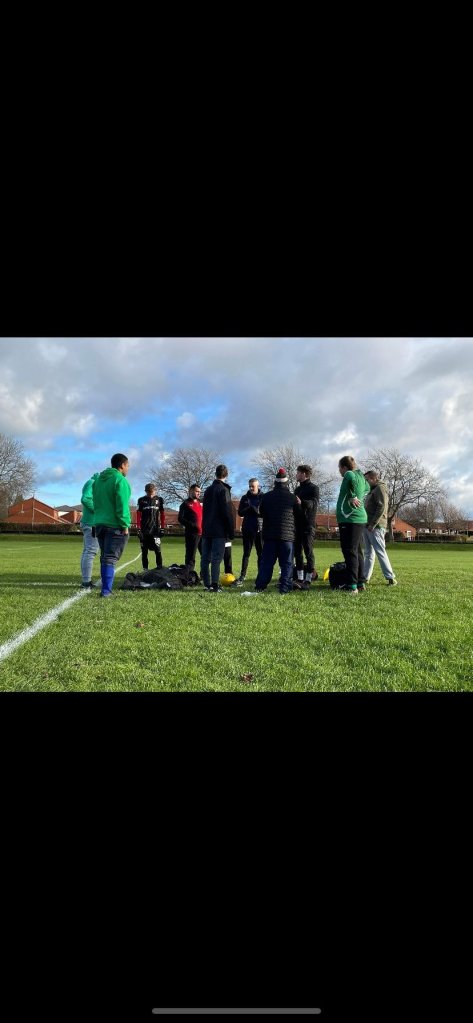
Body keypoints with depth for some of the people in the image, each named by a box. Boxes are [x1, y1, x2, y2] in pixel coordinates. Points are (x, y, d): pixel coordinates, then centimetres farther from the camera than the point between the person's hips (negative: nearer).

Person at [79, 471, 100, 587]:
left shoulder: (92, 483, 18)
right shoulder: (93, 483, -12)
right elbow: (85, 499, -26)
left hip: (88, 523, 10)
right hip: (93, 524, -10)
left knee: (87, 551, 12)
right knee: (91, 552, -8)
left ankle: (86, 580, 19)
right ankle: (87, 581, -6)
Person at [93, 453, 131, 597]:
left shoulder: (98, 480, 16)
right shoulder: (120, 480, -10)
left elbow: (96, 503, 17)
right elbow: (122, 506, -16)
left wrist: (100, 517, 18)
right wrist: (125, 525, -14)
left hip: (100, 524, 8)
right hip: (115, 526, -7)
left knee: (104, 557, 14)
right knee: (111, 558, -5)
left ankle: (106, 587, 17)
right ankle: (106, 590, -6)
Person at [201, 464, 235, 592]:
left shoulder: (208, 490, 15)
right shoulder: (224, 490, -8)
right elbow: (228, 512, -13)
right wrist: (231, 531, -8)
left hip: (206, 529, 7)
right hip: (219, 530, -7)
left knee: (205, 557, 8)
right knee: (216, 558, -6)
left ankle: (207, 584, 12)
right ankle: (214, 585, -9)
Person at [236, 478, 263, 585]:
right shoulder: (245, 498, 9)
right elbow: (240, 512, 4)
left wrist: (254, 509, -20)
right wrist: (249, 509, -14)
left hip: (260, 529, -1)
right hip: (247, 529, 2)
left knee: (261, 553, 5)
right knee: (246, 553, 3)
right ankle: (242, 576, 5)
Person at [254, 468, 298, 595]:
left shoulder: (266, 496, 2)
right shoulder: (292, 497, -2)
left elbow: (261, 513, 12)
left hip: (269, 534, 2)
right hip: (287, 534, -2)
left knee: (266, 561, 7)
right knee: (286, 563, 3)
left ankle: (260, 586, 6)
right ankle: (285, 588, -1)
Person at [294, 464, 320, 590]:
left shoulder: (313, 488, -2)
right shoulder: (297, 489, 19)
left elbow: (314, 503, -19)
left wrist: (302, 502, -36)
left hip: (308, 525, -7)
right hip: (297, 524, 7)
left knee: (308, 552, -5)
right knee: (297, 552, 7)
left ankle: (308, 580, -3)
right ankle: (300, 579, 13)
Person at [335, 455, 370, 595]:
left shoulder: (350, 474, -9)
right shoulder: (359, 475, 16)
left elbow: (354, 481, -33)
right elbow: (367, 488, 34)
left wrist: (352, 497, -20)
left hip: (350, 519, -10)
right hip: (358, 518, 10)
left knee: (350, 552, -9)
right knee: (357, 552, 15)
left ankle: (352, 587, -9)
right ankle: (360, 583, 23)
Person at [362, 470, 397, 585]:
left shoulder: (380, 488, -5)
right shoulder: (372, 490, 24)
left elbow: (381, 507, -16)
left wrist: (372, 524, -20)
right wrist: (366, 524, 14)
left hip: (375, 527, -9)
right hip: (367, 526, 9)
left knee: (380, 552, -9)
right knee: (368, 553, 9)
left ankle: (391, 578, -5)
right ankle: (365, 577, 12)